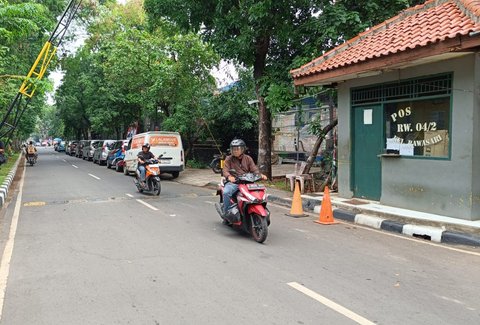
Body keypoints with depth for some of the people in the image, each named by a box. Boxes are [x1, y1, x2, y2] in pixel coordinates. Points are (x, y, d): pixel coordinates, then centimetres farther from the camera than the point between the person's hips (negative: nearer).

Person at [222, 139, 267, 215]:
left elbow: (254, 170, 8)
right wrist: (229, 176, -28)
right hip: (233, 182, -2)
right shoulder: (229, 159, 7)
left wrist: (260, 175, -15)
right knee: (226, 192, -32)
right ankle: (226, 212, -15)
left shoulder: (248, 158, 14)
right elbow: (225, 171, -4)